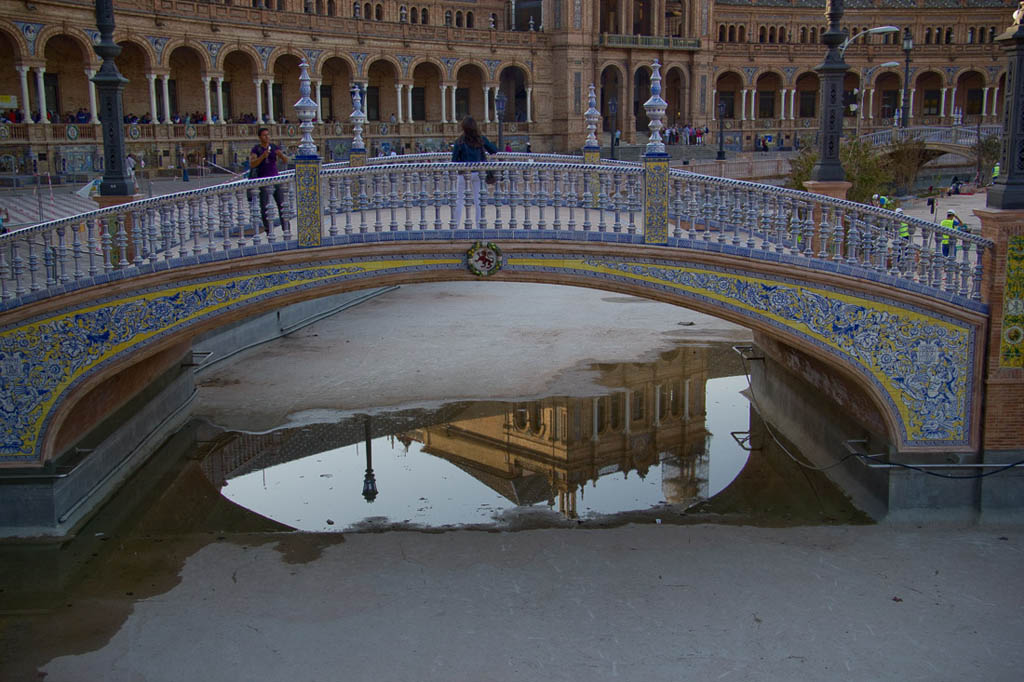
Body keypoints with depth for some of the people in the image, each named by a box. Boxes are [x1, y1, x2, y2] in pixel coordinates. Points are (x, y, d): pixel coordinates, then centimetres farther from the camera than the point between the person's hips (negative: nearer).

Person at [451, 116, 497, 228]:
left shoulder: (460, 141, -9)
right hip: (478, 172, 2)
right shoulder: (481, 140, -3)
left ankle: (456, 225, 6)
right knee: (478, 200, 9)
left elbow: (454, 159, -8)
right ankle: (479, 224, 9)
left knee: (459, 200, 7)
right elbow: (495, 151, 6)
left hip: (464, 173, -2)